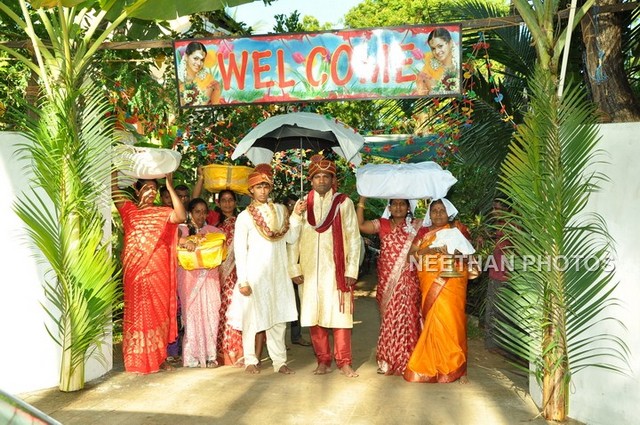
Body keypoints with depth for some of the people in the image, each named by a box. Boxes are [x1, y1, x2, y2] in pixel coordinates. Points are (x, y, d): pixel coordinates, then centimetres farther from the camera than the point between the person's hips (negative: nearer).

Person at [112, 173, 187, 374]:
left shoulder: (162, 213, 6)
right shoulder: (128, 209, 9)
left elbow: (181, 216, -13)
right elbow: (114, 191, 0)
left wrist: (170, 187, -15)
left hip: (157, 270, 0)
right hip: (134, 270, 0)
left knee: (159, 311, 4)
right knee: (136, 312, 4)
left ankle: (159, 356, 13)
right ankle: (137, 358, 11)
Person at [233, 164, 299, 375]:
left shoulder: (280, 210, 8)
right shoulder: (245, 216, -3)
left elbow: (290, 238, 6)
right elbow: (240, 250, -7)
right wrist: (243, 280, -11)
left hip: (277, 273, 4)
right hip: (254, 274, -3)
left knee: (278, 318, 6)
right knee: (252, 317, 3)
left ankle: (280, 361, 13)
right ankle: (250, 360, 17)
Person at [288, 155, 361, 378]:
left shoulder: (344, 203, 1)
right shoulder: (303, 204, 8)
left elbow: (354, 238, -1)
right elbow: (293, 238, 8)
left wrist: (351, 270, -7)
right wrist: (294, 268, 2)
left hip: (336, 269, -2)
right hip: (310, 270, 2)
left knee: (340, 315, -2)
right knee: (314, 315, 5)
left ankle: (344, 362, 8)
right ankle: (323, 361, 16)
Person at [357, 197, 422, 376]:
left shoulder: (417, 226, 5)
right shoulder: (382, 224, 6)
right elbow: (360, 225, -5)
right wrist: (362, 200, -8)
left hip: (408, 280, -1)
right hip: (387, 280, 1)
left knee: (406, 317, -1)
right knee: (389, 318, 5)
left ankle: (405, 360, 12)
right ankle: (387, 360, 17)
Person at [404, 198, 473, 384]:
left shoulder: (457, 228, 8)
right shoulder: (423, 232, 12)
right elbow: (411, 255, 2)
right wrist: (428, 250, -14)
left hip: (453, 282, -1)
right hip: (430, 284, 1)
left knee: (452, 321, -6)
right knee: (435, 322, -2)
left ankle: (456, 367, 6)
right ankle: (436, 366, 9)